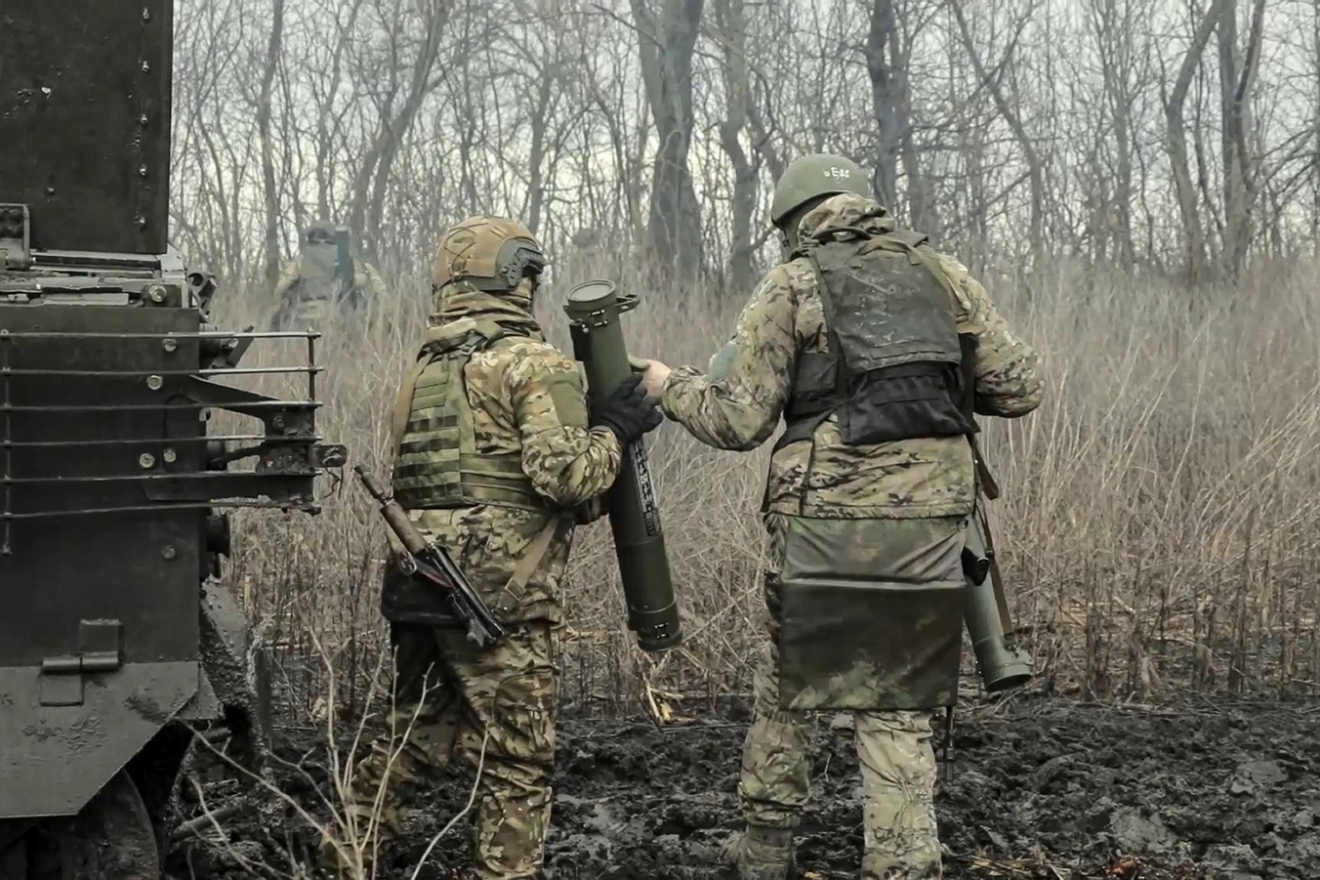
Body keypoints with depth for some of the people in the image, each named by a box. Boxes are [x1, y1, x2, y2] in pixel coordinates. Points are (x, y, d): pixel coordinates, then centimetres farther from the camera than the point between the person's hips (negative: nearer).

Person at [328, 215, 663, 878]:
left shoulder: (421, 372, 16)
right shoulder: (535, 367, -7)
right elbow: (566, 475, -18)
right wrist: (613, 430, 1)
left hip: (415, 591, 7)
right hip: (502, 597, -7)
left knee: (417, 736, 21)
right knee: (517, 757, 2)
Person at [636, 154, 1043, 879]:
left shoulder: (791, 287, 2)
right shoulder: (943, 275, 11)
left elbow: (736, 422, -1)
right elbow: (1019, 387, 12)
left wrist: (671, 386, 17)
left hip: (828, 526, -2)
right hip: (930, 524, 2)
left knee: (787, 680, 19)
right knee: (898, 709, 9)